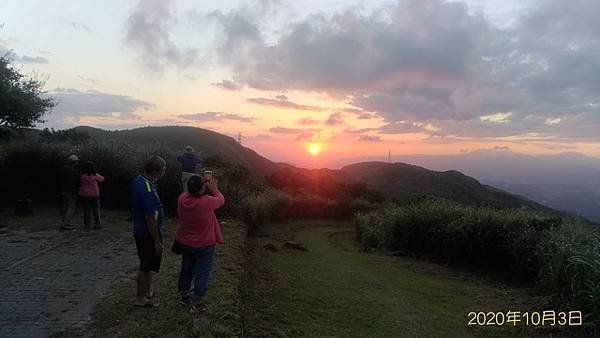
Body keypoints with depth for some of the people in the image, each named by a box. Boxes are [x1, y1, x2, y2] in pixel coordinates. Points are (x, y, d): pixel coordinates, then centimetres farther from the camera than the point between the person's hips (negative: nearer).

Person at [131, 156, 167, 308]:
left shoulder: (137, 180, -1)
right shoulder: (148, 191, -31)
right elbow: (150, 219, -26)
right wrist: (157, 242, -20)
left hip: (139, 230, 9)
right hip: (148, 234, -9)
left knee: (147, 263, 24)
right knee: (146, 266, 8)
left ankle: (147, 289, 41)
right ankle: (140, 298, 24)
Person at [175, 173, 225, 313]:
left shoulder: (182, 199, -14)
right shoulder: (207, 202, -29)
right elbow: (221, 200, -9)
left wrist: (202, 185, 0)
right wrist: (214, 188, 5)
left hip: (185, 242, 6)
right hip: (204, 245, -6)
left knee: (186, 269, 22)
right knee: (202, 273, 10)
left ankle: (184, 296, 39)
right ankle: (196, 303, 17)